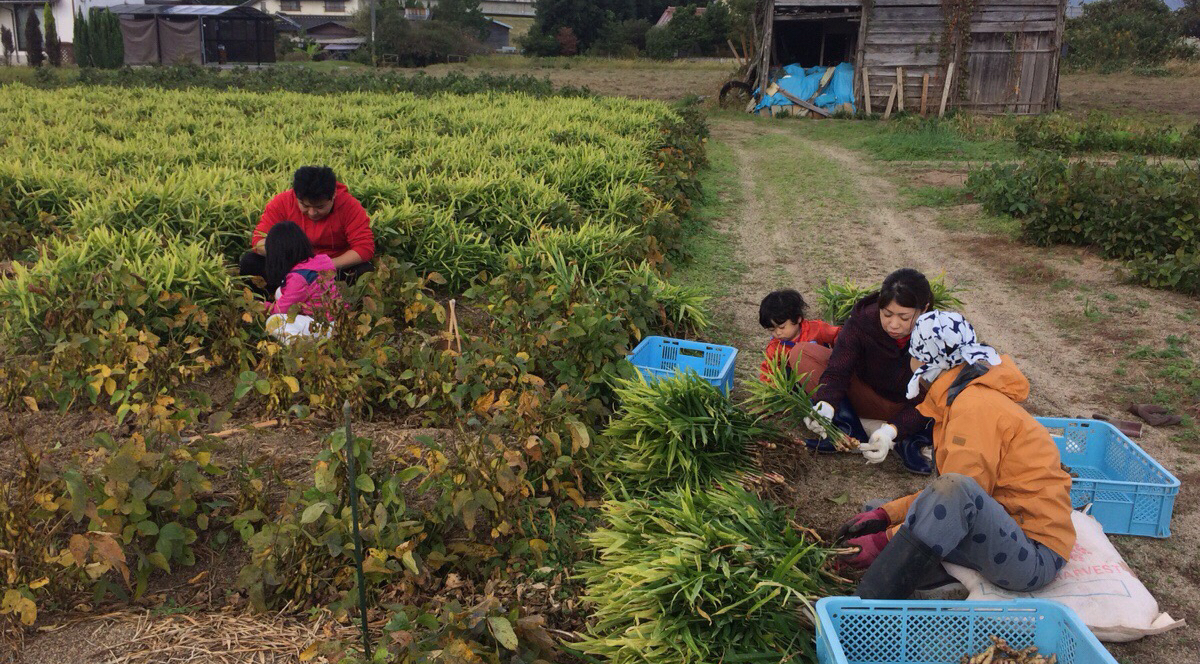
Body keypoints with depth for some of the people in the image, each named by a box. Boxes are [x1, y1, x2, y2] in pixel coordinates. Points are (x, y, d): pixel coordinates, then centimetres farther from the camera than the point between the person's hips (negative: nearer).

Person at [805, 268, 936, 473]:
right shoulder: (862, 322, -21)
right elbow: (837, 372, -26)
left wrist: (891, 431, -44)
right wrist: (825, 406, -49)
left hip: (912, 408, -1)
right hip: (870, 399, 2)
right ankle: (851, 432, -23)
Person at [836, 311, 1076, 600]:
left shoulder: (976, 405, -17)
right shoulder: (963, 397, 14)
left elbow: (956, 492, -21)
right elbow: (941, 491, 14)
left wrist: (887, 541, -17)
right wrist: (885, 514, 4)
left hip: (1037, 557, -10)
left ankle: (864, 610, -38)